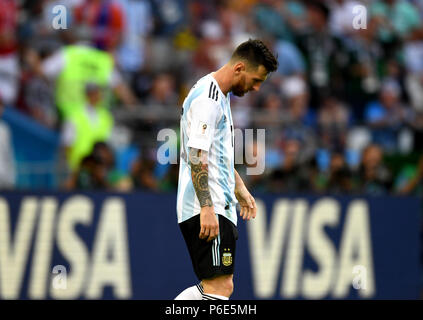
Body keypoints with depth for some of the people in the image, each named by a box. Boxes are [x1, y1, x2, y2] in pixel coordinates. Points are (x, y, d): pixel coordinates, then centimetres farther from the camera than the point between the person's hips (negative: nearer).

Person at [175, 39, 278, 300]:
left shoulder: (221, 95, 18)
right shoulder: (207, 98, -15)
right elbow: (197, 156, -21)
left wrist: (239, 188, 31)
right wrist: (207, 208, -26)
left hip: (218, 206, 11)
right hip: (206, 210, -11)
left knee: (218, 286, 9)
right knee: (220, 287, -14)